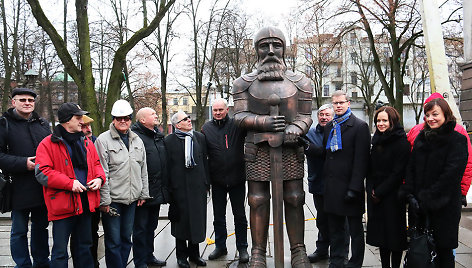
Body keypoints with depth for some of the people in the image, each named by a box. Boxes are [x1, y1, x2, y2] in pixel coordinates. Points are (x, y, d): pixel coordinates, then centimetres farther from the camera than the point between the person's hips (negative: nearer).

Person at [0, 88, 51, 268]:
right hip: (20, 187, -4)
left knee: (41, 226, 17)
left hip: (43, 187, 5)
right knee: (19, 231, 5)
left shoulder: (43, 124, 13)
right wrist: (23, 163, -18)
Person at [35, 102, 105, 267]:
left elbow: (96, 164, 20)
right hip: (63, 205, -6)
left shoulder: (86, 142, 12)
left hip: (86, 203, 6)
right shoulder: (48, 144, -6)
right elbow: (42, 172, -13)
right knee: (60, 251, 3)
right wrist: (69, 183, -21)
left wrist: (99, 178, -2)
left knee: (84, 246, 18)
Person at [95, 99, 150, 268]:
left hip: (132, 198, 6)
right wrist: (104, 200, -13)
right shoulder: (103, 140, -7)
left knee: (126, 238, 16)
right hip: (112, 199, -5)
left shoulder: (137, 140, 11)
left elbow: (143, 170, 15)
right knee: (113, 242, 2)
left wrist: (143, 193, 11)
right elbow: (101, 172, -10)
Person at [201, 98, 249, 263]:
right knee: (218, 217, 13)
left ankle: (242, 248, 21)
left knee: (240, 216, 9)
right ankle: (220, 246, 29)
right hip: (217, 180, 2)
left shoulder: (237, 125, -3)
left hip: (237, 179, -2)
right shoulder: (206, 128, 4)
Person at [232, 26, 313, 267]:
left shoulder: (300, 83, 11)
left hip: (290, 148, 1)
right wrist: (263, 122, -16)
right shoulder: (244, 83, 9)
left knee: (294, 199, 3)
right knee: (258, 200, 3)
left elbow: (306, 116, 8)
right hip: (258, 149, 0)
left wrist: (295, 129, -14)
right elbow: (239, 116, 2)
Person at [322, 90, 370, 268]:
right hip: (332, 185, 6)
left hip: (349, 186, -6)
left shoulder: (360, 126, -7)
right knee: (335, 229, 15)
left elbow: (361, 160, -13)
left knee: (355, 230, 7)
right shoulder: (329, 127, 14)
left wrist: (354, 188, -17)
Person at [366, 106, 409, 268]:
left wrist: (379, 192, -13)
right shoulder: (377, 140, 11)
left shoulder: (401, 142, -10)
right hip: (375, 196, 6)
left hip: (393, 196, -6)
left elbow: (398, 173, -14)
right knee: (381, 233, 11)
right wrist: (371, 190, 2)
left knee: (394, 233, 3)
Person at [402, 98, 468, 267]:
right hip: (419, 207, 4)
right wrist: (410, 195, -4)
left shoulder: (457, 140, -5)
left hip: (444, 207, -4)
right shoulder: (421, 138, 10)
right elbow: (411, 168, 8)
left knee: (443, 249, 4)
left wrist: (426, 199, -15)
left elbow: (451, 174, -13)